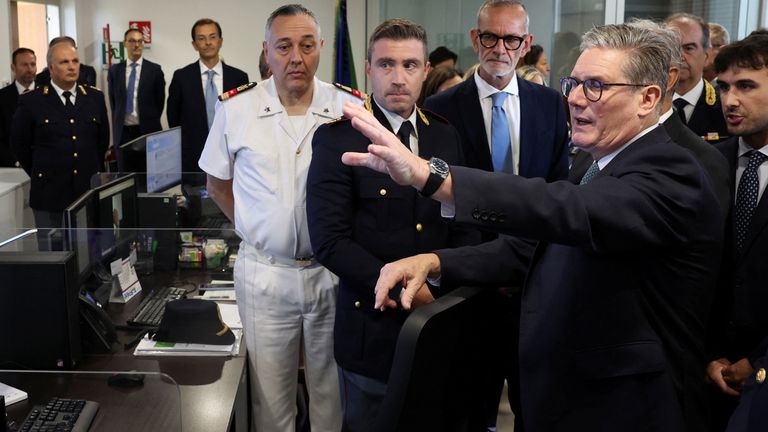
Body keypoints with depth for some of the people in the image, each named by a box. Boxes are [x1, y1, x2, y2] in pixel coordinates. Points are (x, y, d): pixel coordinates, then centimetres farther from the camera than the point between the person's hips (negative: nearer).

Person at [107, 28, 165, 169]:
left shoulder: (154, 69, 0)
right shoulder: (114, 70, 6)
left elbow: (160, 100, 3)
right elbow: (113, 100, 12)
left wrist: (151, 122, 3)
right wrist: (118, 122, 8)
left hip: (148, 131, -2)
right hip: (122, 131, 2)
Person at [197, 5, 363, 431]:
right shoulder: (235, 112, -4)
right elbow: (218, 184, 10)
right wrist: (255, 228, 3)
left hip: (332, 271, 0)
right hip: (264, 272, 0)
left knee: (332, 388, 15)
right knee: (271, 393, 13)